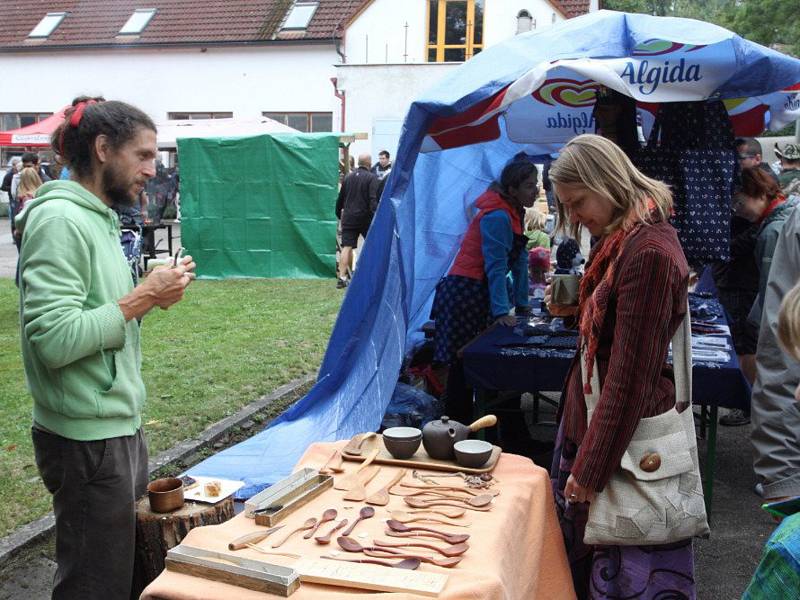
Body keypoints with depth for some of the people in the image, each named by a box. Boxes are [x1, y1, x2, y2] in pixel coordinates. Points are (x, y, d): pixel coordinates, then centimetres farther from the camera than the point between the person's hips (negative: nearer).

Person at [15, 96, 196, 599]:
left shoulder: (99, 217, 12)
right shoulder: (59, 219, -17)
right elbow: (53, 339, -25)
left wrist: (151, 296, 1)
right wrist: (142, 297, -19)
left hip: (121, 427, 9)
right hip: (88, 439, -9)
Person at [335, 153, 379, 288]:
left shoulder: (348, 177, 12)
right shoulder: (372, 177, -5)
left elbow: (340, 199, 18)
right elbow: (373, 199, -16)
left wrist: (339, 214, 30)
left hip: (349, 217, 4)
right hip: (365, 217, -4)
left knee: (347, 247, -1)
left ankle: (342, 277, -10)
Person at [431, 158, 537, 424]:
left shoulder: (514, 213, 13)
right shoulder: (498, 217, -17)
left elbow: (519, 260, 15)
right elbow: (496, 268, -20)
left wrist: (522, 303, 17)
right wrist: (501, 312, -21)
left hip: (478, 294, 9)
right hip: (464, 293, -9)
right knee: (462, 363, -5)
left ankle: (466, 420, 20)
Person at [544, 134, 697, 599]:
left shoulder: (649, 251, -22)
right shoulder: (624, 239, 8)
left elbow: (631, 376, -22)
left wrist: (591, 468, -17)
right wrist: (575, 310, 4)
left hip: (626, 435, -9)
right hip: (590, 415, 9)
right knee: (578, 552, 19)